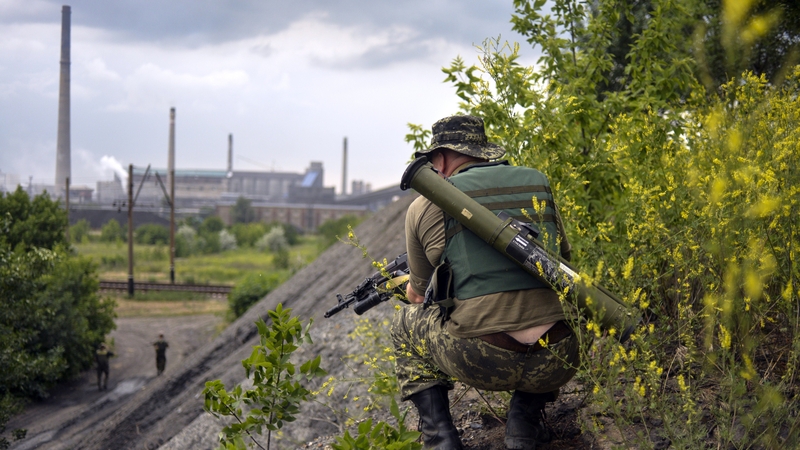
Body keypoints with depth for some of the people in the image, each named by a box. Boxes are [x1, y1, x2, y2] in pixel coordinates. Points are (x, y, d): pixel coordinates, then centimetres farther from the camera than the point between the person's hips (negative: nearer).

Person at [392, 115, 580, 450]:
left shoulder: (425, 207, 5)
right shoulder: (538, 184, 14)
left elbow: (418, 296, 19)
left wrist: (409, 287, 43)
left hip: (479, 363, -2)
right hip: (554, 365, 3)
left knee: (405, 324, 27)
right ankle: (524, 421, 16)